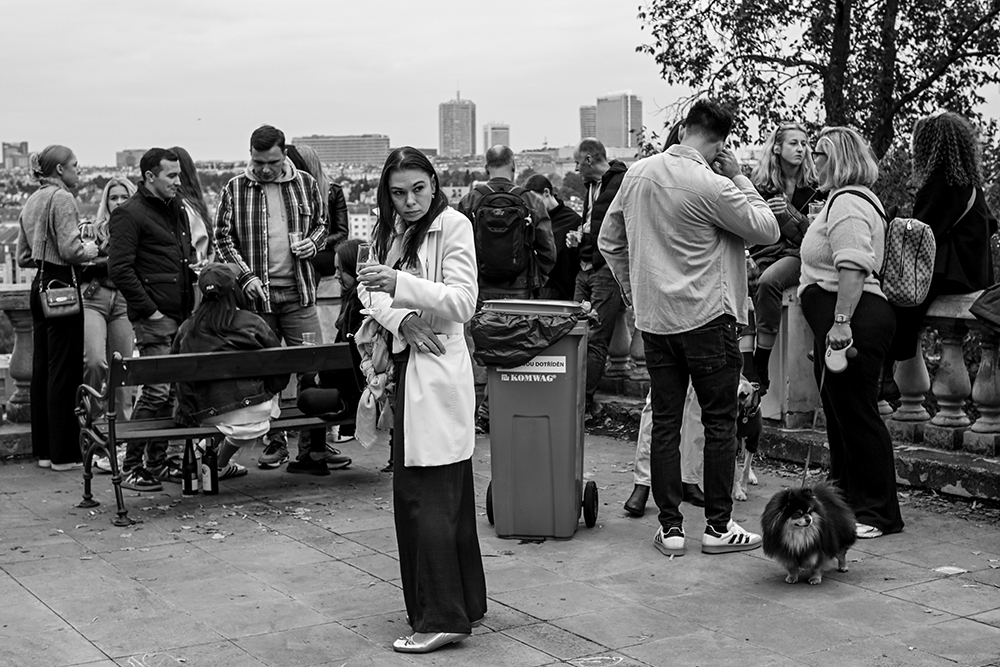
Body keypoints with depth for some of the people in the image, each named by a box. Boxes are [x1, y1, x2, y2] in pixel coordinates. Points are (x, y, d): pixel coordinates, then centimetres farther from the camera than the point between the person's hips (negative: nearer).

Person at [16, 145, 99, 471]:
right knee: (64, 370, -5)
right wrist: (90, 249, -1)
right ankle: (64, 453, -2)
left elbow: (23, 258, 18)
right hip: (62, 285, -9)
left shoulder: (31, 202, 16)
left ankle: (44, 449, 17)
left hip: (40, 287, 9)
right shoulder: (62, 198, -11)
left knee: (42, 368, 11)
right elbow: (71, 250, -20)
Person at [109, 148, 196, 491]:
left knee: (173, 389, 9)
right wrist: (149, 309, -15)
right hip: (154, 318, -8)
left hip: (181, 315, 8)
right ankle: (131, 468, -3)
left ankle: (158, 461, 19)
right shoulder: (129, 214, -8)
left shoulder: (177, 209, 19)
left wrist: (195, 268, 11)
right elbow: (119, 269, -14)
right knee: (156, 391, -10)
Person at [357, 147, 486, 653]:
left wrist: (400, 283, -27)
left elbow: (463, 302, -16)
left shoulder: (453, 225, -7)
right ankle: (466, 605, 21)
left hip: (438, 369, -8)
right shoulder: (391, 231, 15)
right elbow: (371, 291, 6)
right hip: (405, 364, 8)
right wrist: (400, 319, -14)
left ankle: (442, 618, -3)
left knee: (428, 496, -9)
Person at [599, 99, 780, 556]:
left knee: (665, 423, 9)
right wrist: (739, 178, -2)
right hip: (707, 318, -5)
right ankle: (718, 527, 10)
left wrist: (632, 289, 22)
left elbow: (609, 240, 13)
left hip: (653, 318, 5)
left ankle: (670, 527, 12)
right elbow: (768, 230, -8)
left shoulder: (637, 174, 4)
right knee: (720, 423, 6)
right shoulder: (712, 186, -16)